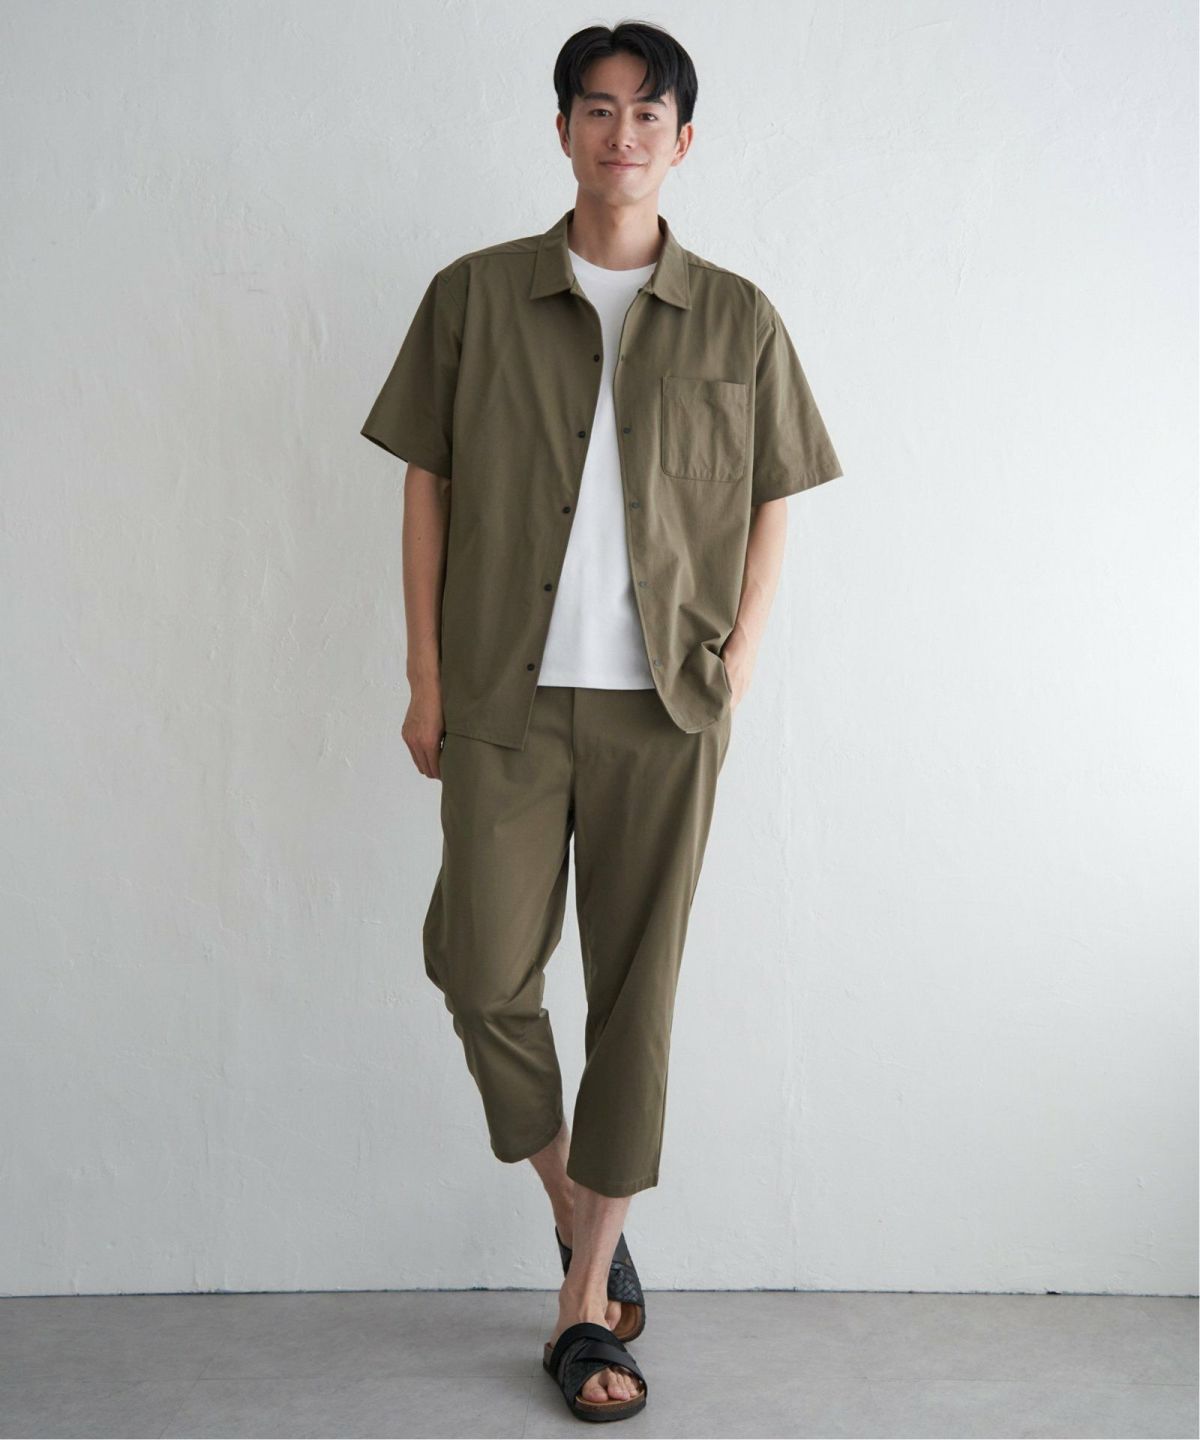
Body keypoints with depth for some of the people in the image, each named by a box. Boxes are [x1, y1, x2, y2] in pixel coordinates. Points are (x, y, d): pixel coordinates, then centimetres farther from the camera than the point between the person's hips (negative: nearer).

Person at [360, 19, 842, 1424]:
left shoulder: (736, 318, 6)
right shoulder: (475, 295, 5)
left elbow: (770, 507, 9)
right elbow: (427, 484, 6)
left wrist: (734, 673, -1)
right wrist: (424, 675, 1)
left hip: (664, 703, 0)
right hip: (506, 692, 0)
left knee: (637, 991, 3)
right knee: (486, 968, -4)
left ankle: (587, 1299, 17)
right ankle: (573, 1203, 26)